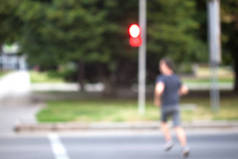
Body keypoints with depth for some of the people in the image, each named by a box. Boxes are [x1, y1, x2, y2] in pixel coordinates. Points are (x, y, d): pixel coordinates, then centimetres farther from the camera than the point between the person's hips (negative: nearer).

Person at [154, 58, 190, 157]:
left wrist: (157, 100, -12)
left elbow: (159, 90, -30)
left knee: (163, 123, 24)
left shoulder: (161, 78, -13)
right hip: (176, 105, 4)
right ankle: (184, 147, -20)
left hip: (166, 106, -4)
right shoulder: (176, 78, 8)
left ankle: (169, 141, 12)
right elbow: (184, 90, 17)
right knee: (178, 127, -4)